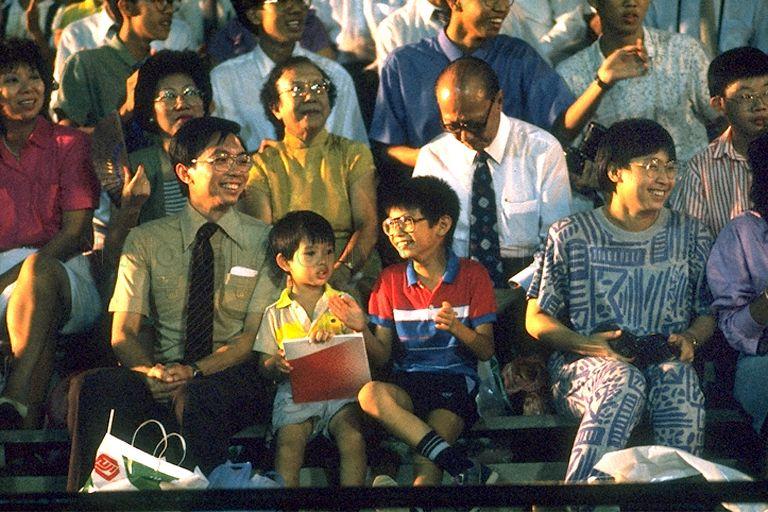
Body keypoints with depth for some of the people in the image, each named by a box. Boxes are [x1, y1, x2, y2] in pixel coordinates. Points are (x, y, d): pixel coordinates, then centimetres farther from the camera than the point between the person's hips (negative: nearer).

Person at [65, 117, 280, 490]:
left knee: (197, 397, -38)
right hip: (162, 383, 2)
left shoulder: (265, 241, 8)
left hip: (237, 379, -2)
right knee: (95, 386, -30)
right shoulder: (146, 241, 11)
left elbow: (256, 336, -1)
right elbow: (124, 333, 4)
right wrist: (150, 372, -20)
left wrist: (196, 371, -18)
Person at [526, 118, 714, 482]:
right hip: (583, 367, -2)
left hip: (668, 364, 2)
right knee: (625, 383, -38)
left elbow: (708, 312, 20)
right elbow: (536, 319, 7)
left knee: (679, 382, -36)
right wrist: (589, 345, -11)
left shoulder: (691, 237, 14)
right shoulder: (571, 236, 6)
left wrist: (690, 339, -5)